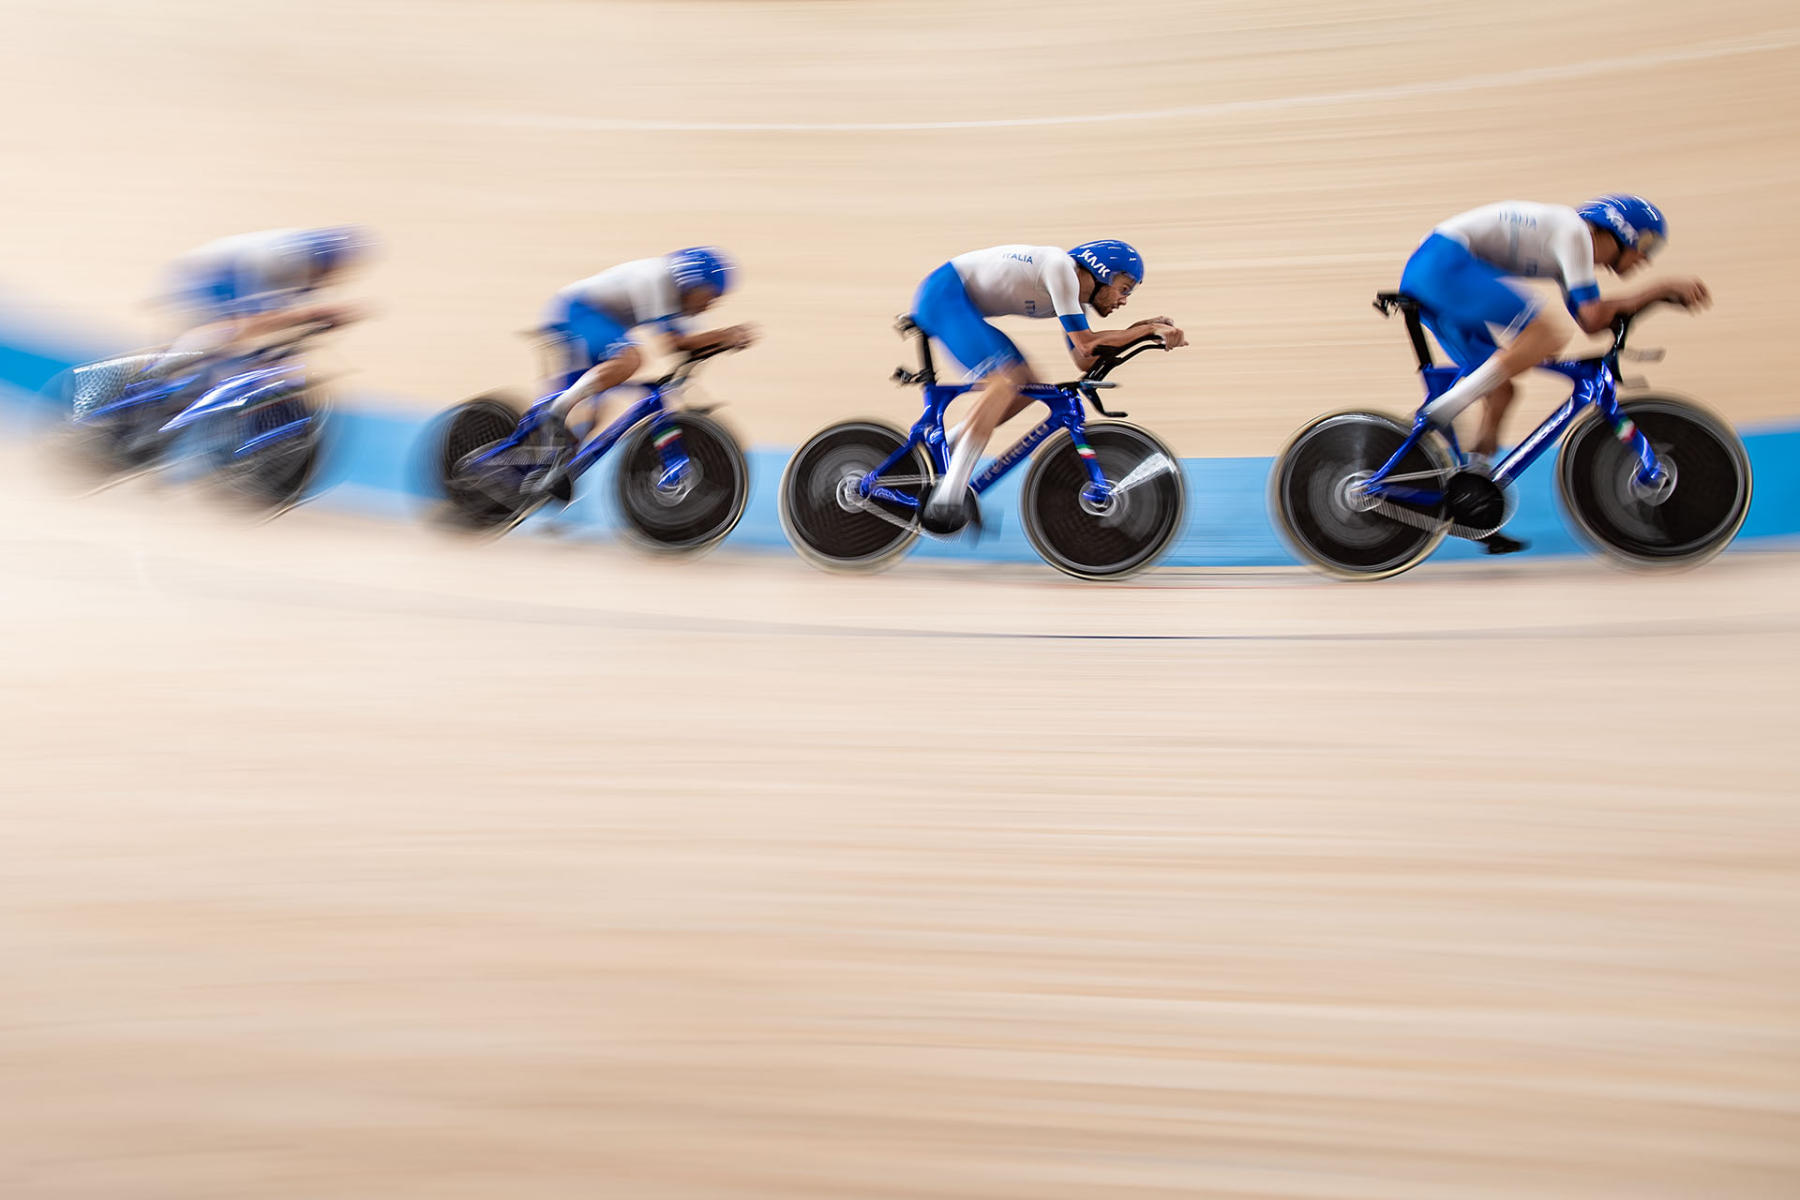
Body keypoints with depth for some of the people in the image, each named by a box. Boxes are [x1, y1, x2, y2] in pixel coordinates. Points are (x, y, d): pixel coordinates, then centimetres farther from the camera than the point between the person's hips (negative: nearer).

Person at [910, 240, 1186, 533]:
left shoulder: (1078, 292, 11)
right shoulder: (1062, 267, -18)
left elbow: (1084, 360, 6)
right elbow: (1086, 344, -23)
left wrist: (1142, 328, 0)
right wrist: (1150, 330, -16)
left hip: (965, 306, 10)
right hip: (944, 293, -10)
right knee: (1006, 381, -26)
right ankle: (947, 500, -33)